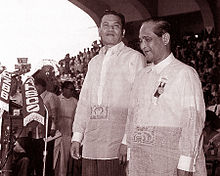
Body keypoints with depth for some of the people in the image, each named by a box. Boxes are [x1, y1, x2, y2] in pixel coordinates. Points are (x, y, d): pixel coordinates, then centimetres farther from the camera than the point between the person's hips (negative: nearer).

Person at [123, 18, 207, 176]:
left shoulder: (185, 74, -6)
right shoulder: (142, 76, 13)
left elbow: (193, 122, -12)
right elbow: (132, 117, 14)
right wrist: (130, 158, 8)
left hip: (171, 159, -5)